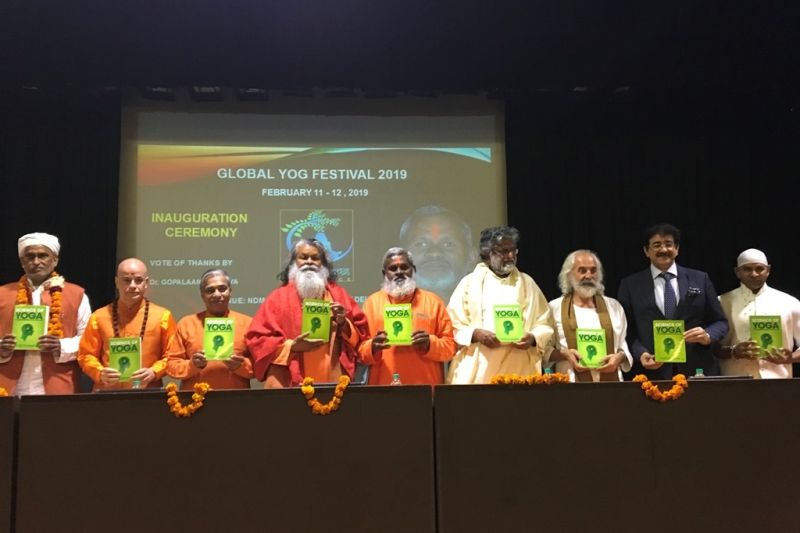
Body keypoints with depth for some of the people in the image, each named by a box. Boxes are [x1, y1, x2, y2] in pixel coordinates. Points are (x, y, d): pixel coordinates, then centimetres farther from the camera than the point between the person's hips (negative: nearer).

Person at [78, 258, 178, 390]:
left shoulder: (162, 316, 4)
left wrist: (154, 372, -11)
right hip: (107, 393, 1)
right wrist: (100, 373, -8)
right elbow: (86, 355, 9)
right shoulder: (99, 316, 6)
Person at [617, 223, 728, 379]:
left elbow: (720, 322, 10)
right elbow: (626, 330, 5)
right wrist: (640, 353, -12)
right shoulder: (630, 285, 6)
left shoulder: (700, 279, 9)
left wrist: (707, 336, -10)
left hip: (697, 371, 1)